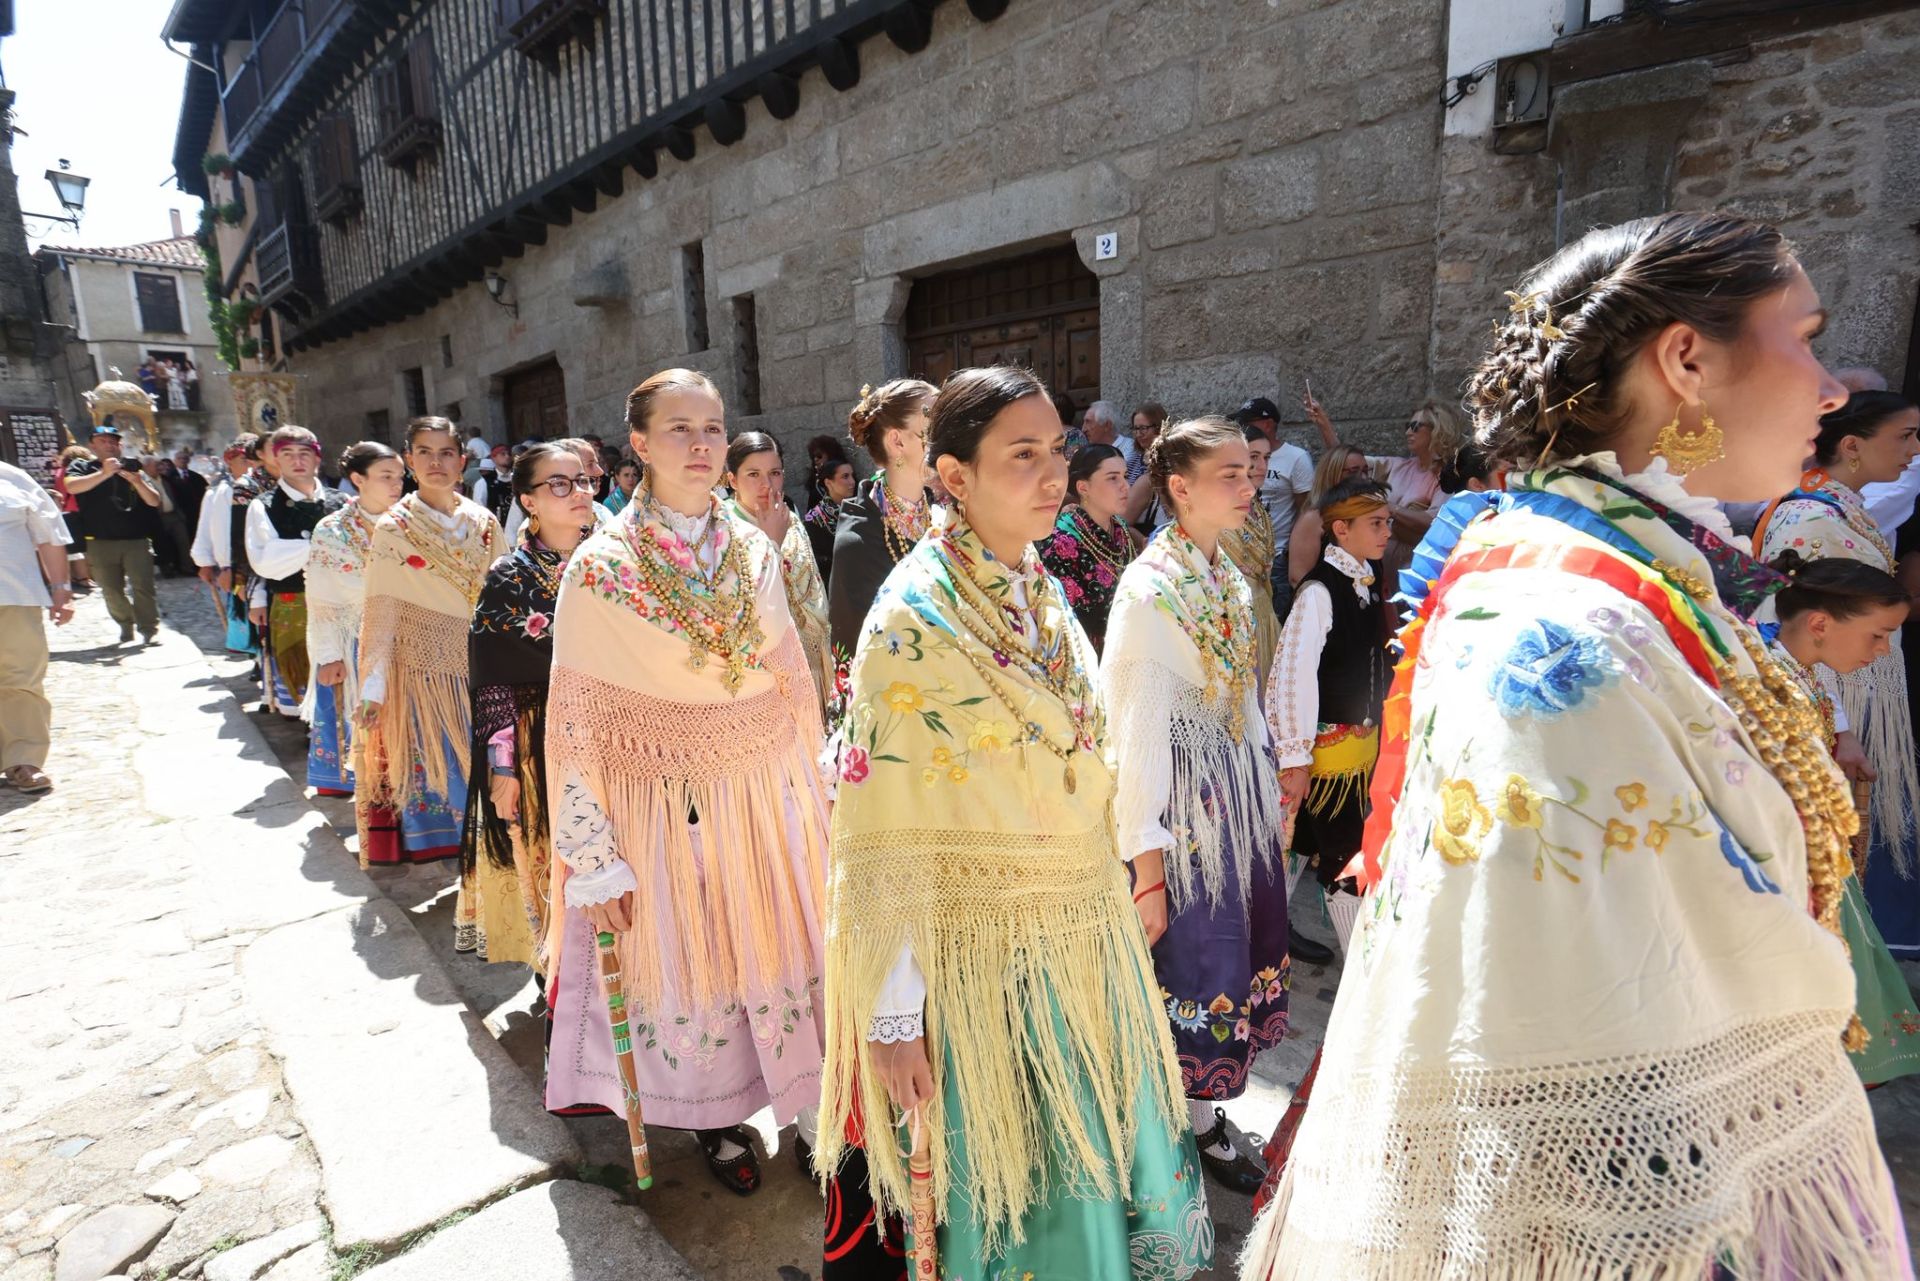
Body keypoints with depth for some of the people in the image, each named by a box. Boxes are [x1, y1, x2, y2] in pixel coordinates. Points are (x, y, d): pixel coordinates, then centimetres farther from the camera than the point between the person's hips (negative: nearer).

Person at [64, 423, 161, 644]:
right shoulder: (81, 466, 9)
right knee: (112, 591, 5)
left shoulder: (132, 469, 12)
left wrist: (137, 481, -16)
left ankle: (149, 630, -6)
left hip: (136, 541, 0)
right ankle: (126, 626, 20)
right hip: (101, 543, 0)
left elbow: (155, 502, 1)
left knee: (143, 588, -9)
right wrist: (104, 473, -25)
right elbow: (71, 486, -14)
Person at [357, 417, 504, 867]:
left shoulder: (484, 524, 6)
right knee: (433, 769, 2)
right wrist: (373, 689, -9)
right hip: (424, 664, -3)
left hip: (480, 664, 3)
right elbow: (382, 611, -6)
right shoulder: (394, 529, -3)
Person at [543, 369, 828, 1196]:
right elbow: (576, 724, -8)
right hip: (664, 802, -3)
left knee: (783, 950, 12)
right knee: (685, 966, 12)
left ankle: (809, 1108, 34)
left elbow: (796, 684, 8)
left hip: (763, 791, 3)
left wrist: (808, 799, 7)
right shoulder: (598, 569, -9)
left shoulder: (754, 552, 2)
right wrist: (595, 861, -9)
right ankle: (715, 1120, 38)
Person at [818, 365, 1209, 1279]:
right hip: (984, 953, -6)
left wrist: (1109, 890, 13)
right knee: (1014, 1194, 13)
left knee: (1102, 1154, 23)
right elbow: (883, 835, -19)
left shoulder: (1043, 594, 4)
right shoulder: (915, 620, -19)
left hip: (1082, 934, 7)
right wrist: (891, 1017, -17)